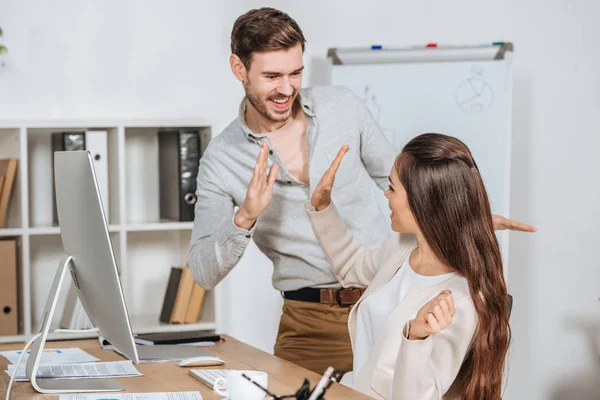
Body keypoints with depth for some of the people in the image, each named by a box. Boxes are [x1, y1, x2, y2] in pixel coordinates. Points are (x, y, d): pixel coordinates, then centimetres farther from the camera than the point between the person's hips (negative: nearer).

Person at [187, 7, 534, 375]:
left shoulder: (343, 107, 0)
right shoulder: (221, 159, -4)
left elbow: (395, 176, 16)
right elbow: (204, 273, -6)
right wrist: (244, 218, -23)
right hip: (311, 323, -1)